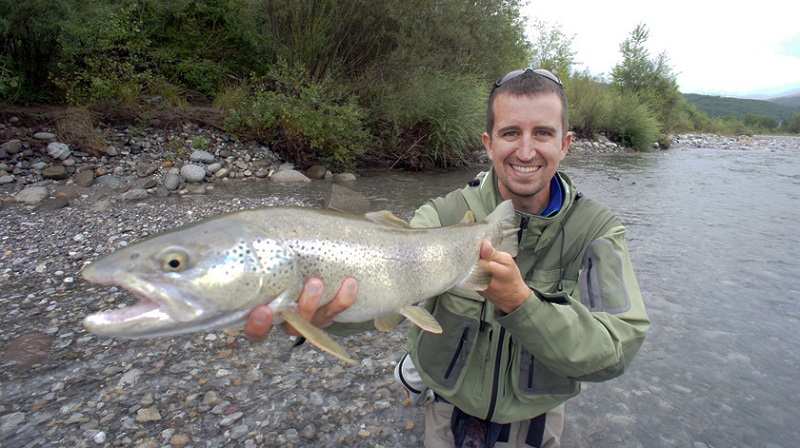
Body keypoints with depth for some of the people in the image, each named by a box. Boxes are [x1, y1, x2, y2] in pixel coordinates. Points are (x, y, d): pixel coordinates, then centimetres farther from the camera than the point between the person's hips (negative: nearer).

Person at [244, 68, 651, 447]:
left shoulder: (596, 230, -18)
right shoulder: (442, 217, -21)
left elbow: (616, 350, -25)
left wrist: (520, 303, -40)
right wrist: (325, 308, -60)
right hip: (447, 413, 0)